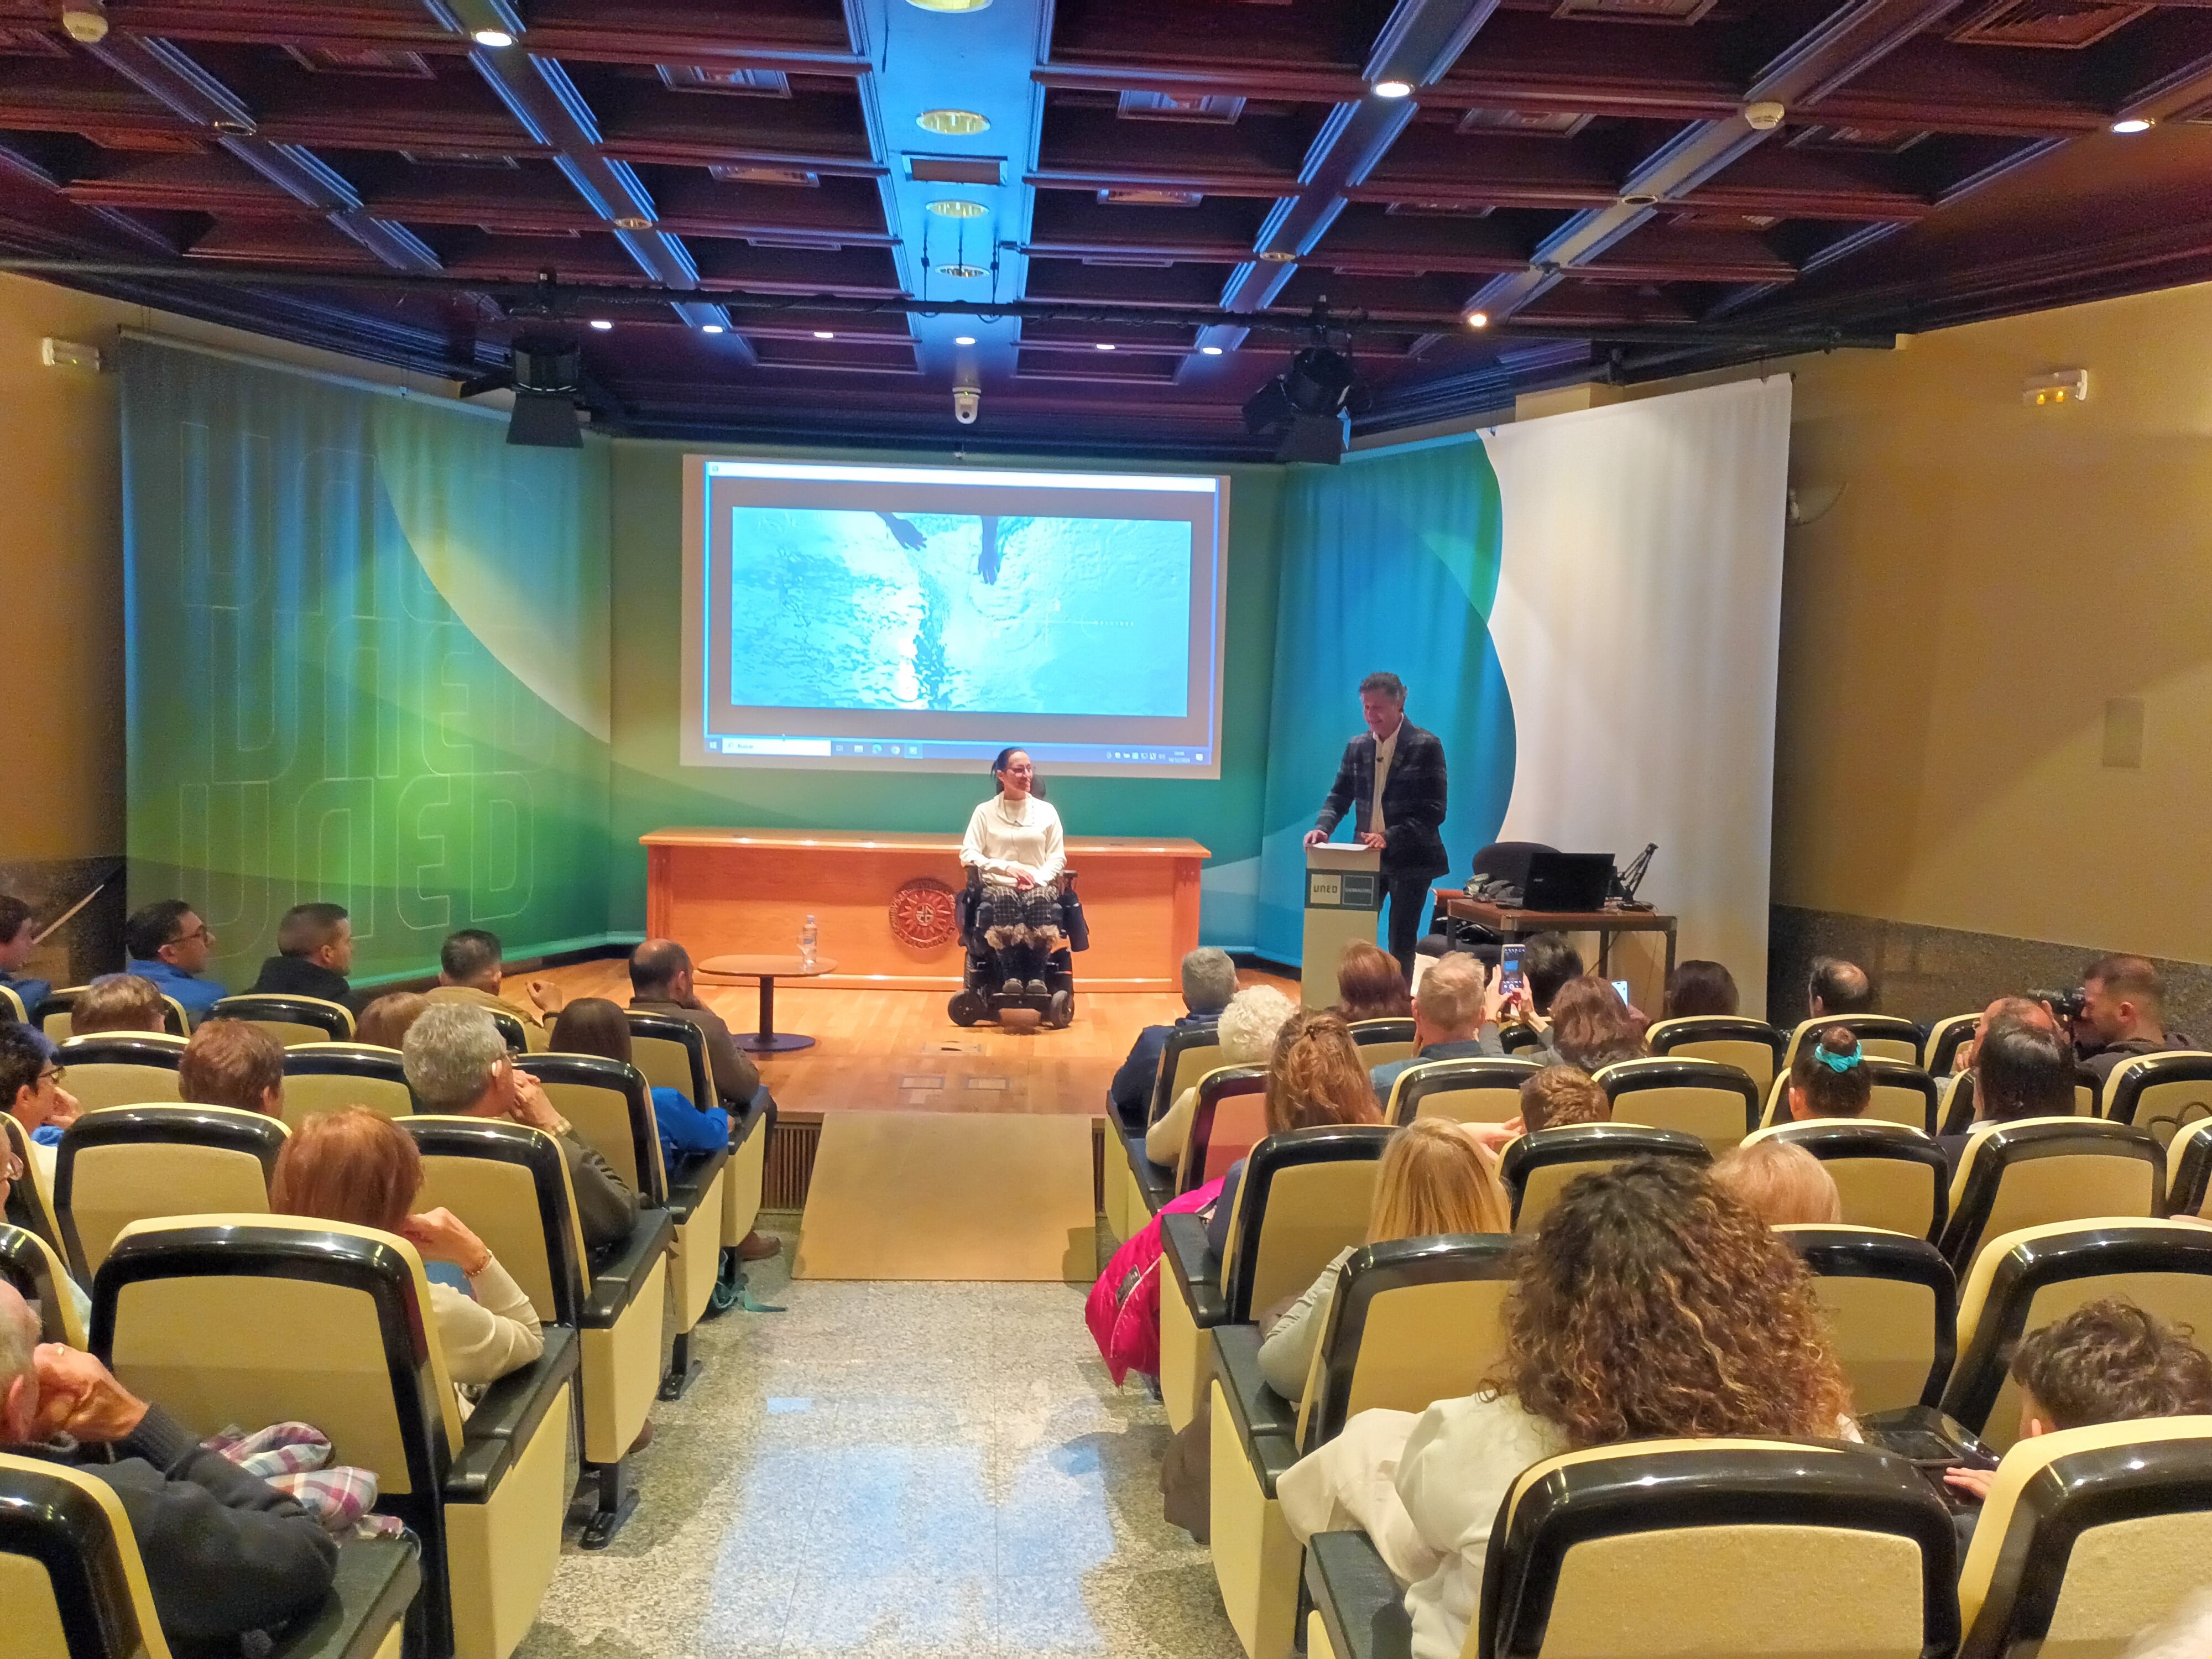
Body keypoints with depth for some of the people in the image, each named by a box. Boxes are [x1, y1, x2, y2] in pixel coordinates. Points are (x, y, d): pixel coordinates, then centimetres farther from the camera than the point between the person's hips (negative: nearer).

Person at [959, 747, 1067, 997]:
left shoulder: (1047, 810, 14)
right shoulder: (985, 811, 8)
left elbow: (1057, 857, 10)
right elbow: (968, 854, 1)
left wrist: (1038, 878, -11)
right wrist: (1007, 867, -13)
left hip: (1039, 885, 1)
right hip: (998, 885, -1)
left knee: (1041, 902, -37)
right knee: (1004, 903, -39)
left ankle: (1037, 975, -29)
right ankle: (1011, 975, -31)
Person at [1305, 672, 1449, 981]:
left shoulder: (1426, 746, -9)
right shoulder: (1357, 747, 6)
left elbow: (1433, 811, -14)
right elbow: (1339, 796, 10)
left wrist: (1390, 837, -26)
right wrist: (1322, 827, -12)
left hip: (1409, 859, -4)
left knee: (1401, 940, 5)